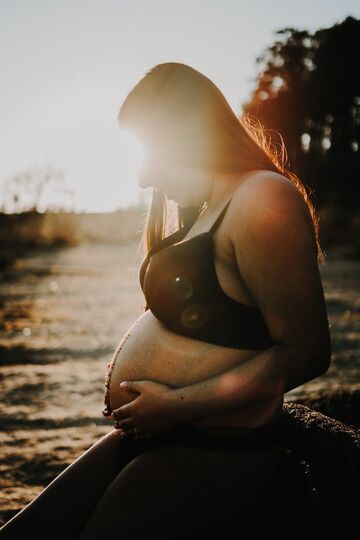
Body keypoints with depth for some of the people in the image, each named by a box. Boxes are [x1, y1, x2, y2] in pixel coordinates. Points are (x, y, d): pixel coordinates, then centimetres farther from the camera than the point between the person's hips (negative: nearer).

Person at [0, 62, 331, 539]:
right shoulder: (208, 209, 15)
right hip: (147, 437, 10)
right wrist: (128, 369, 7)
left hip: (212, 454, -9)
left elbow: (306, 352, -21)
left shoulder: (262, 200, -17)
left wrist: (177, 404, -19)